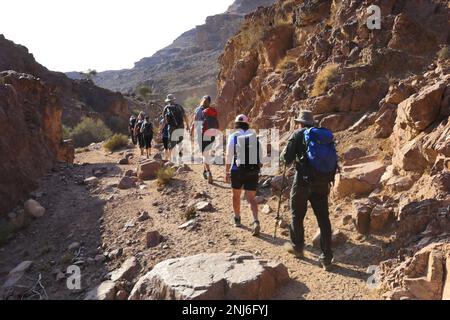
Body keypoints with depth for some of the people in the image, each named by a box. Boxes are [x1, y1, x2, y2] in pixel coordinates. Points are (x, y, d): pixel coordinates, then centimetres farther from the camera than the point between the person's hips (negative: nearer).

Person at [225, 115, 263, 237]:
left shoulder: (233, 136, -3)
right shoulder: (254, 136, 5)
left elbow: (229, 156, -4)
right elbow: (260, 156, 7)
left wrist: (227, 172, 3)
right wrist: (258, 169, 19)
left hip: (237, 170, -1)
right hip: (253, 171, 1)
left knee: (236, 195, 20)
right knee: (251, 198, 2)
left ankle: (237, 219, 33)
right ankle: (256, 221, -17)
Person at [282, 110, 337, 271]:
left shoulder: (298, 134, -2)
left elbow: (286, 158, -4)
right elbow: (333, 160, 14)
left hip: (304, 181, -4)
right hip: (322, 183, 4)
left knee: (297, 215, 14)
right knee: (323, 218, 6)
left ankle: (297, 247, 29)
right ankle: (327, 257, 8)